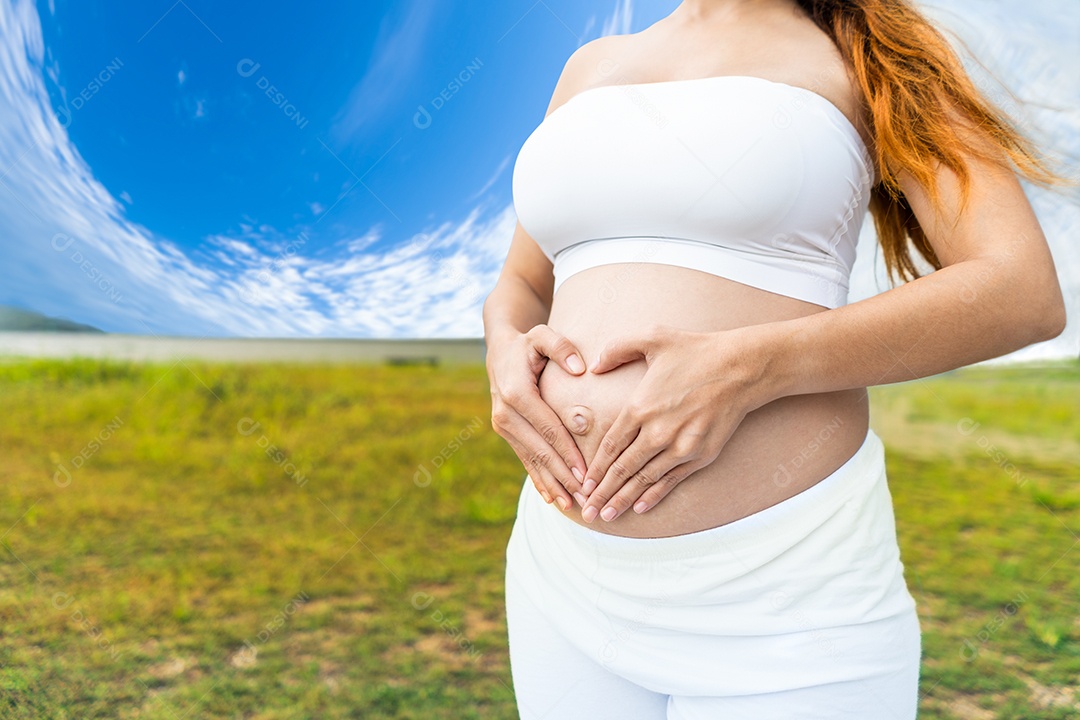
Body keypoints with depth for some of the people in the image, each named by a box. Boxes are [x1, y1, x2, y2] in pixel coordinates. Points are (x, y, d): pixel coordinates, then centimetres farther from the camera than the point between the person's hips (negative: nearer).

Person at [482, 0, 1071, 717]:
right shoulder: (593, 67, 16)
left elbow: (1026, 293, -8)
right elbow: (519, 291, 20)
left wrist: (748, 369, -20)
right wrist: (506, 356, -5)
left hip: (786, 579, -4)